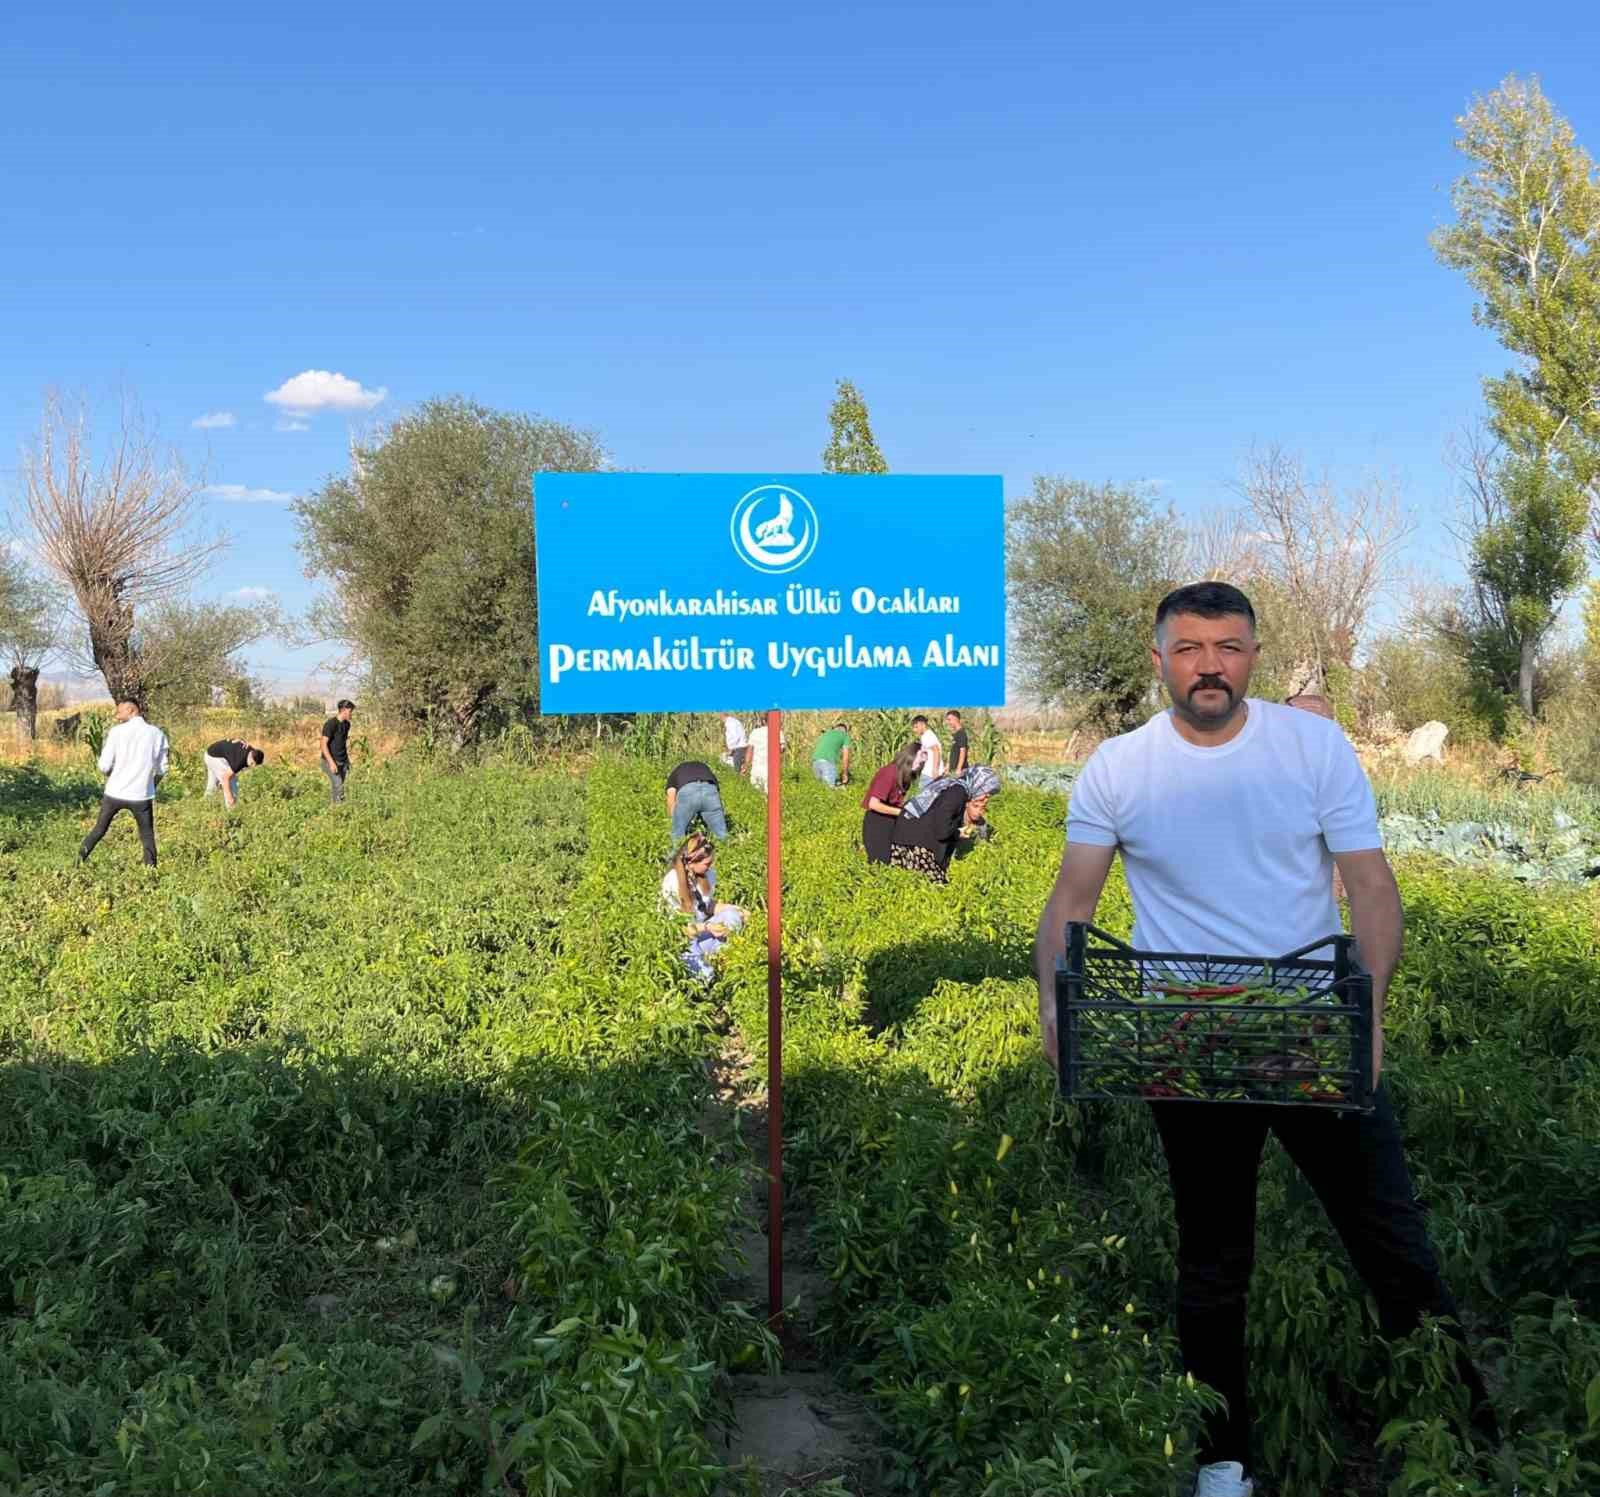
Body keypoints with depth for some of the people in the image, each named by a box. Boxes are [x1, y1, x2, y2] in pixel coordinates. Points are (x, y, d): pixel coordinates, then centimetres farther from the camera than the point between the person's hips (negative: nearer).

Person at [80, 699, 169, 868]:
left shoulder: (116, 732, -6)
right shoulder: (156, 733, -2)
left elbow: (104, 766, -6)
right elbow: (162, 769, 2)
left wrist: (109, 774, 16)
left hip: (115, 792, 0)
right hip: (142, 795, 0)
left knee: (99, 830, 18)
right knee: (148, 837, 8)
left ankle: (79, 864, 20)